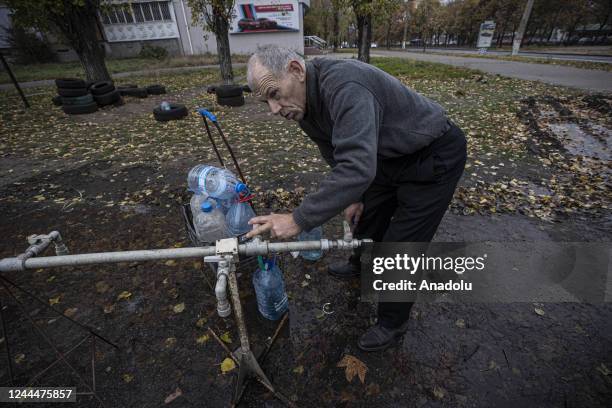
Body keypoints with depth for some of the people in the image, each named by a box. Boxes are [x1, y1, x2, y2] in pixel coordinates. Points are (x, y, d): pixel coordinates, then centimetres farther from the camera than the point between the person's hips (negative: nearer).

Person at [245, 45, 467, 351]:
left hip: (436, 157, -8)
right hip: (392, 156, 9)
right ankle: (360, 265, 52)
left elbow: (357, 167, -43)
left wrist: (299, 220, -39)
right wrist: (352, 197, 11)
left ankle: (392, 323, 22)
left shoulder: (344, 85, -33)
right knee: (368, 214, 22)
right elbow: (338, 157, 10)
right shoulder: (305, 103, -2)